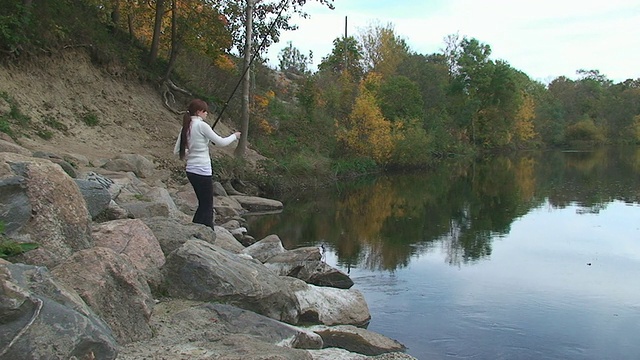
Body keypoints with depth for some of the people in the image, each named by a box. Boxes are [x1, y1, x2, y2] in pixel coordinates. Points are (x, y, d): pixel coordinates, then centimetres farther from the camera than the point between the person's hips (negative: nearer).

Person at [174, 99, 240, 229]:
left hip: (191, 170, 8)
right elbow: (221, 142, -8)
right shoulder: (201, 125, -12)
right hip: (202, 171, -8)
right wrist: (234, 136, 7)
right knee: (207, 206, -1)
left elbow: (177, 151, 12)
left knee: (203, 204, 17)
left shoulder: (186, 127, 10)